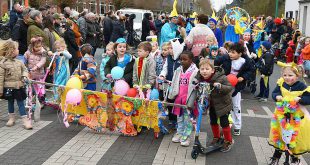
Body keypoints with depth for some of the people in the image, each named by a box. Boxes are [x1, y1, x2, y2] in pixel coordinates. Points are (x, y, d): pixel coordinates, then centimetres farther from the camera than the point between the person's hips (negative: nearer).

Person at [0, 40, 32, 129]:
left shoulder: (19, 62, 0)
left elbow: (24, 69, 13)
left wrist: (25, 76, -10)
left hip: (19, 87, 3)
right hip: (9, 87, -3)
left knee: (21, 103, 5)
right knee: (10, 103, 15)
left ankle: (25, 120, 6)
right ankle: (11, 118, 30)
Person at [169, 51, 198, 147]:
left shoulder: (195, 71, -11)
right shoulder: (178, 70, 6)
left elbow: (194, 88, -13)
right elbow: (174, 85, 12)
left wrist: (191, 102, -15)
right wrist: (171, 97, 9)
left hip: (188, 100, -5)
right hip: (178, 98, 5)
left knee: (187, 119, 5)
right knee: (179, 118, 17)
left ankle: (186, 137, 15)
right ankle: (179, 134, 30)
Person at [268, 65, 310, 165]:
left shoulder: (301, 86, -18)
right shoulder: (281, 84, -8)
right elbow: (274, 93, 2)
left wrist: (300, 99, -31)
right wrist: (276, 96, -19)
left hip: (296, 117, -3)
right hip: (282, 115, 3)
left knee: (295, 138, 10)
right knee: (279, 136, 16)